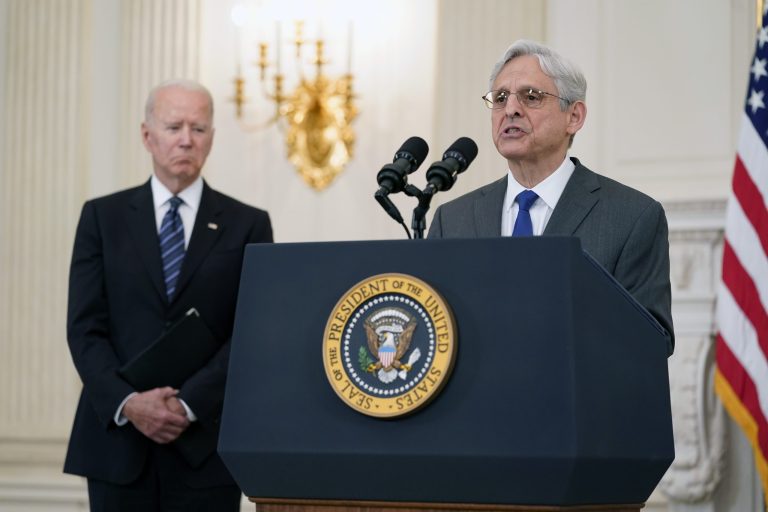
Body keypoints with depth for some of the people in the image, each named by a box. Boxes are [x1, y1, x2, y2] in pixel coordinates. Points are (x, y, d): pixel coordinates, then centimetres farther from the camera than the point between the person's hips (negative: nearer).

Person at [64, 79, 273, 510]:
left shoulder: (247, 225, 5)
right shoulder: (103, 217, 8)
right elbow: (85, 328, 1)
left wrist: (187, 404, -13)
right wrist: (128, 402, -14)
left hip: (206, 446, -1)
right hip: (118, 442, 1)